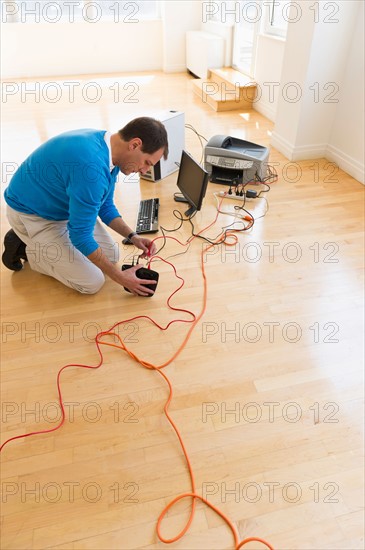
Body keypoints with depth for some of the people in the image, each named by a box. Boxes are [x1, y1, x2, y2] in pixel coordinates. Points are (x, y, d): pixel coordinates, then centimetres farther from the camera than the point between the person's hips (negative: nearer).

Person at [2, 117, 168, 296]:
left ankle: (44, 244, 18)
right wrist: (119, 276, -20)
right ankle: (25, 248, 7)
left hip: (65, 207, 9)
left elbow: (105, 206, 7)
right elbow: (80, 235, -29)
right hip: (33, 214, -8)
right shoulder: (93, 166, -37)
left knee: (111, 255, 8)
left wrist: (132, 237, -5)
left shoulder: (108, 149, -7)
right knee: (92, 283, -8)